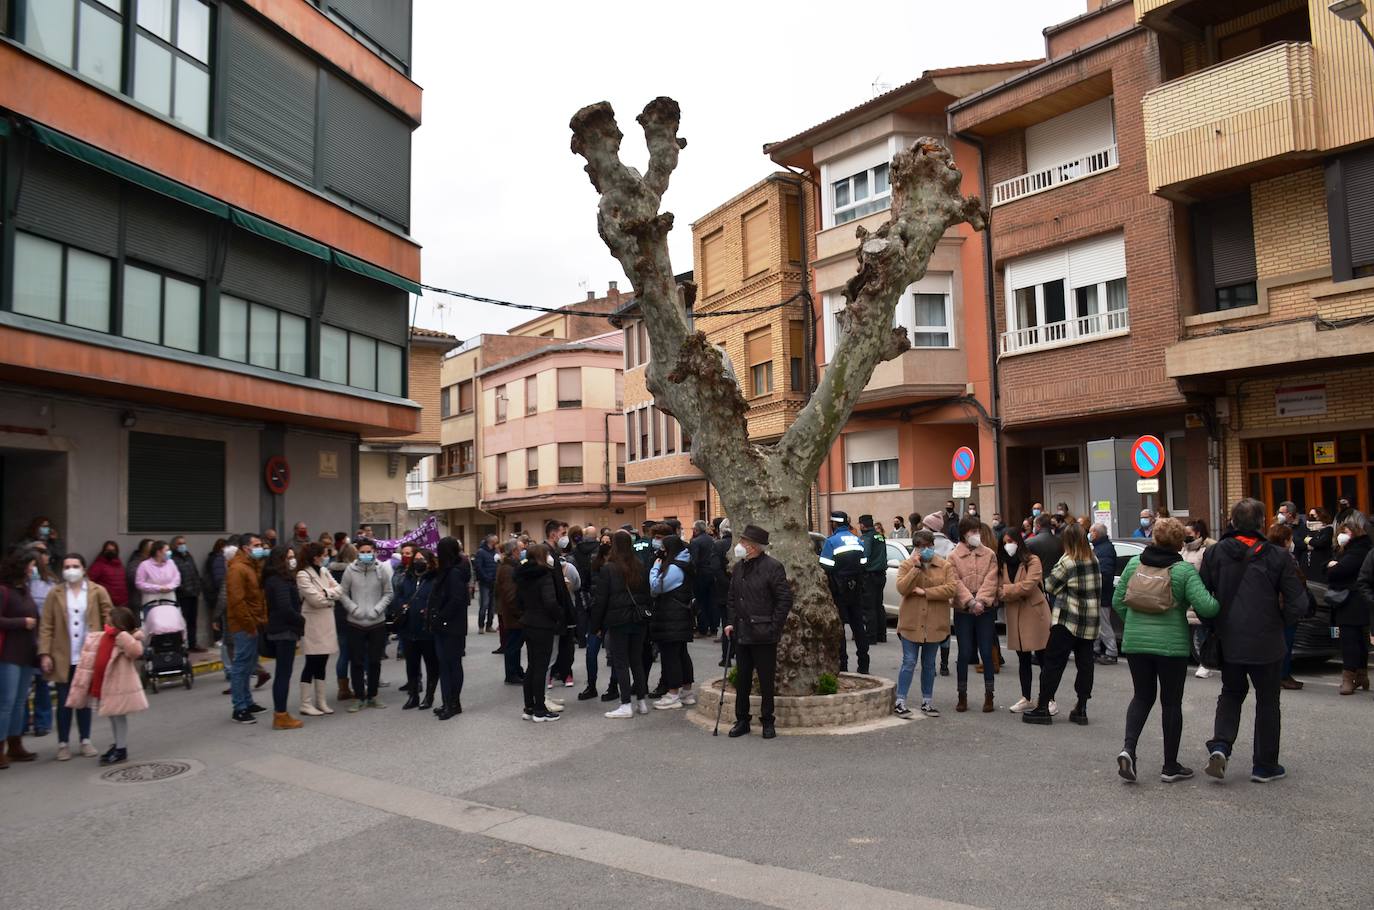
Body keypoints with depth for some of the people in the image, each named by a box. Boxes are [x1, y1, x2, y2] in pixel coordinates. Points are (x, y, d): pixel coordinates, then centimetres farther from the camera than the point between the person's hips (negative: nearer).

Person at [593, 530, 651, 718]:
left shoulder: (607, 569, -10)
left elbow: (600, 599, -8)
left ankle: (626, 705, 1)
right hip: (639, 620, 5)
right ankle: (642, 701, 19)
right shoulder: (640, 567, 3)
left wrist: (597, 625, 0)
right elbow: (647, 594, 8)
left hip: (618, 621, -5)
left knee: (620, 663, 2)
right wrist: (644, 614, 15)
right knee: (637, 660, 14)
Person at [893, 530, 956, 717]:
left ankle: (927, 701, 23)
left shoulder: (945, 566, 2)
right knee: (909, 662, -2)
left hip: (934, 623, 2)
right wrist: (916, 567, -19)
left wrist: (925, 591, -15)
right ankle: (900, 702, 4)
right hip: (911, 622, -2)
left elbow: (952, 588, -11)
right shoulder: (907, 565, 0)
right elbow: (901, 589, -14)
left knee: (929, 664, 12)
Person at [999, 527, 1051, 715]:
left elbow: (1028, 586, -17)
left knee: (1042, 658, -1)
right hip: (1014, 615, 6)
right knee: (1023, 659, 13)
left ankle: (1050, 701, 5)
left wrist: (1006, 591, -8)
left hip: (1034, 613, -6)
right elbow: (999, 589, 4)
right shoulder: (1003, 564, 11)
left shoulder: (1032, 561, -7)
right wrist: (1015, 592, -15)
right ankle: (1026, 699, 22)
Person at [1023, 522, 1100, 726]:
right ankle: (1081, 709, 11)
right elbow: (1097, 586, 15)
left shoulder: (1067, 562, -13)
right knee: (1085, 663, 9)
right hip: (1091, 620, 6)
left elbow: (1049, 586, -6)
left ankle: (1043, 707, 1)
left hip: (1067, 619, -6)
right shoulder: (1094, 560, 6)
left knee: (1053, 662, -1)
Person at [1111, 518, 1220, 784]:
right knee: (1171, 702, 10)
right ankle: (1170, 767, 17)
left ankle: (1128, 747, -4)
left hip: (1135, 642, 3)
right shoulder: (1184, 570, -10)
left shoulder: (1134, 563, 1)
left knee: (1142, 696, 17)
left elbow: (1117, 600, 4)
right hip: (1171, 644, -3)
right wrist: (1222, 603, 3)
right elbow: (1205, 606, -18)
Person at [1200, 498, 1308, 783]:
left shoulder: (1215, 553, -5)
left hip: (1228, 641, 2)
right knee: (1267, 701, 14)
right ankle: (1264, 765, 20)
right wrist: (1280, 621, 7)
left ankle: (1220, 745, 0)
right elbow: (1298, 603, -12)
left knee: (1231, 693, 20)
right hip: (1266, 642, -2)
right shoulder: (1277, 557, -11)